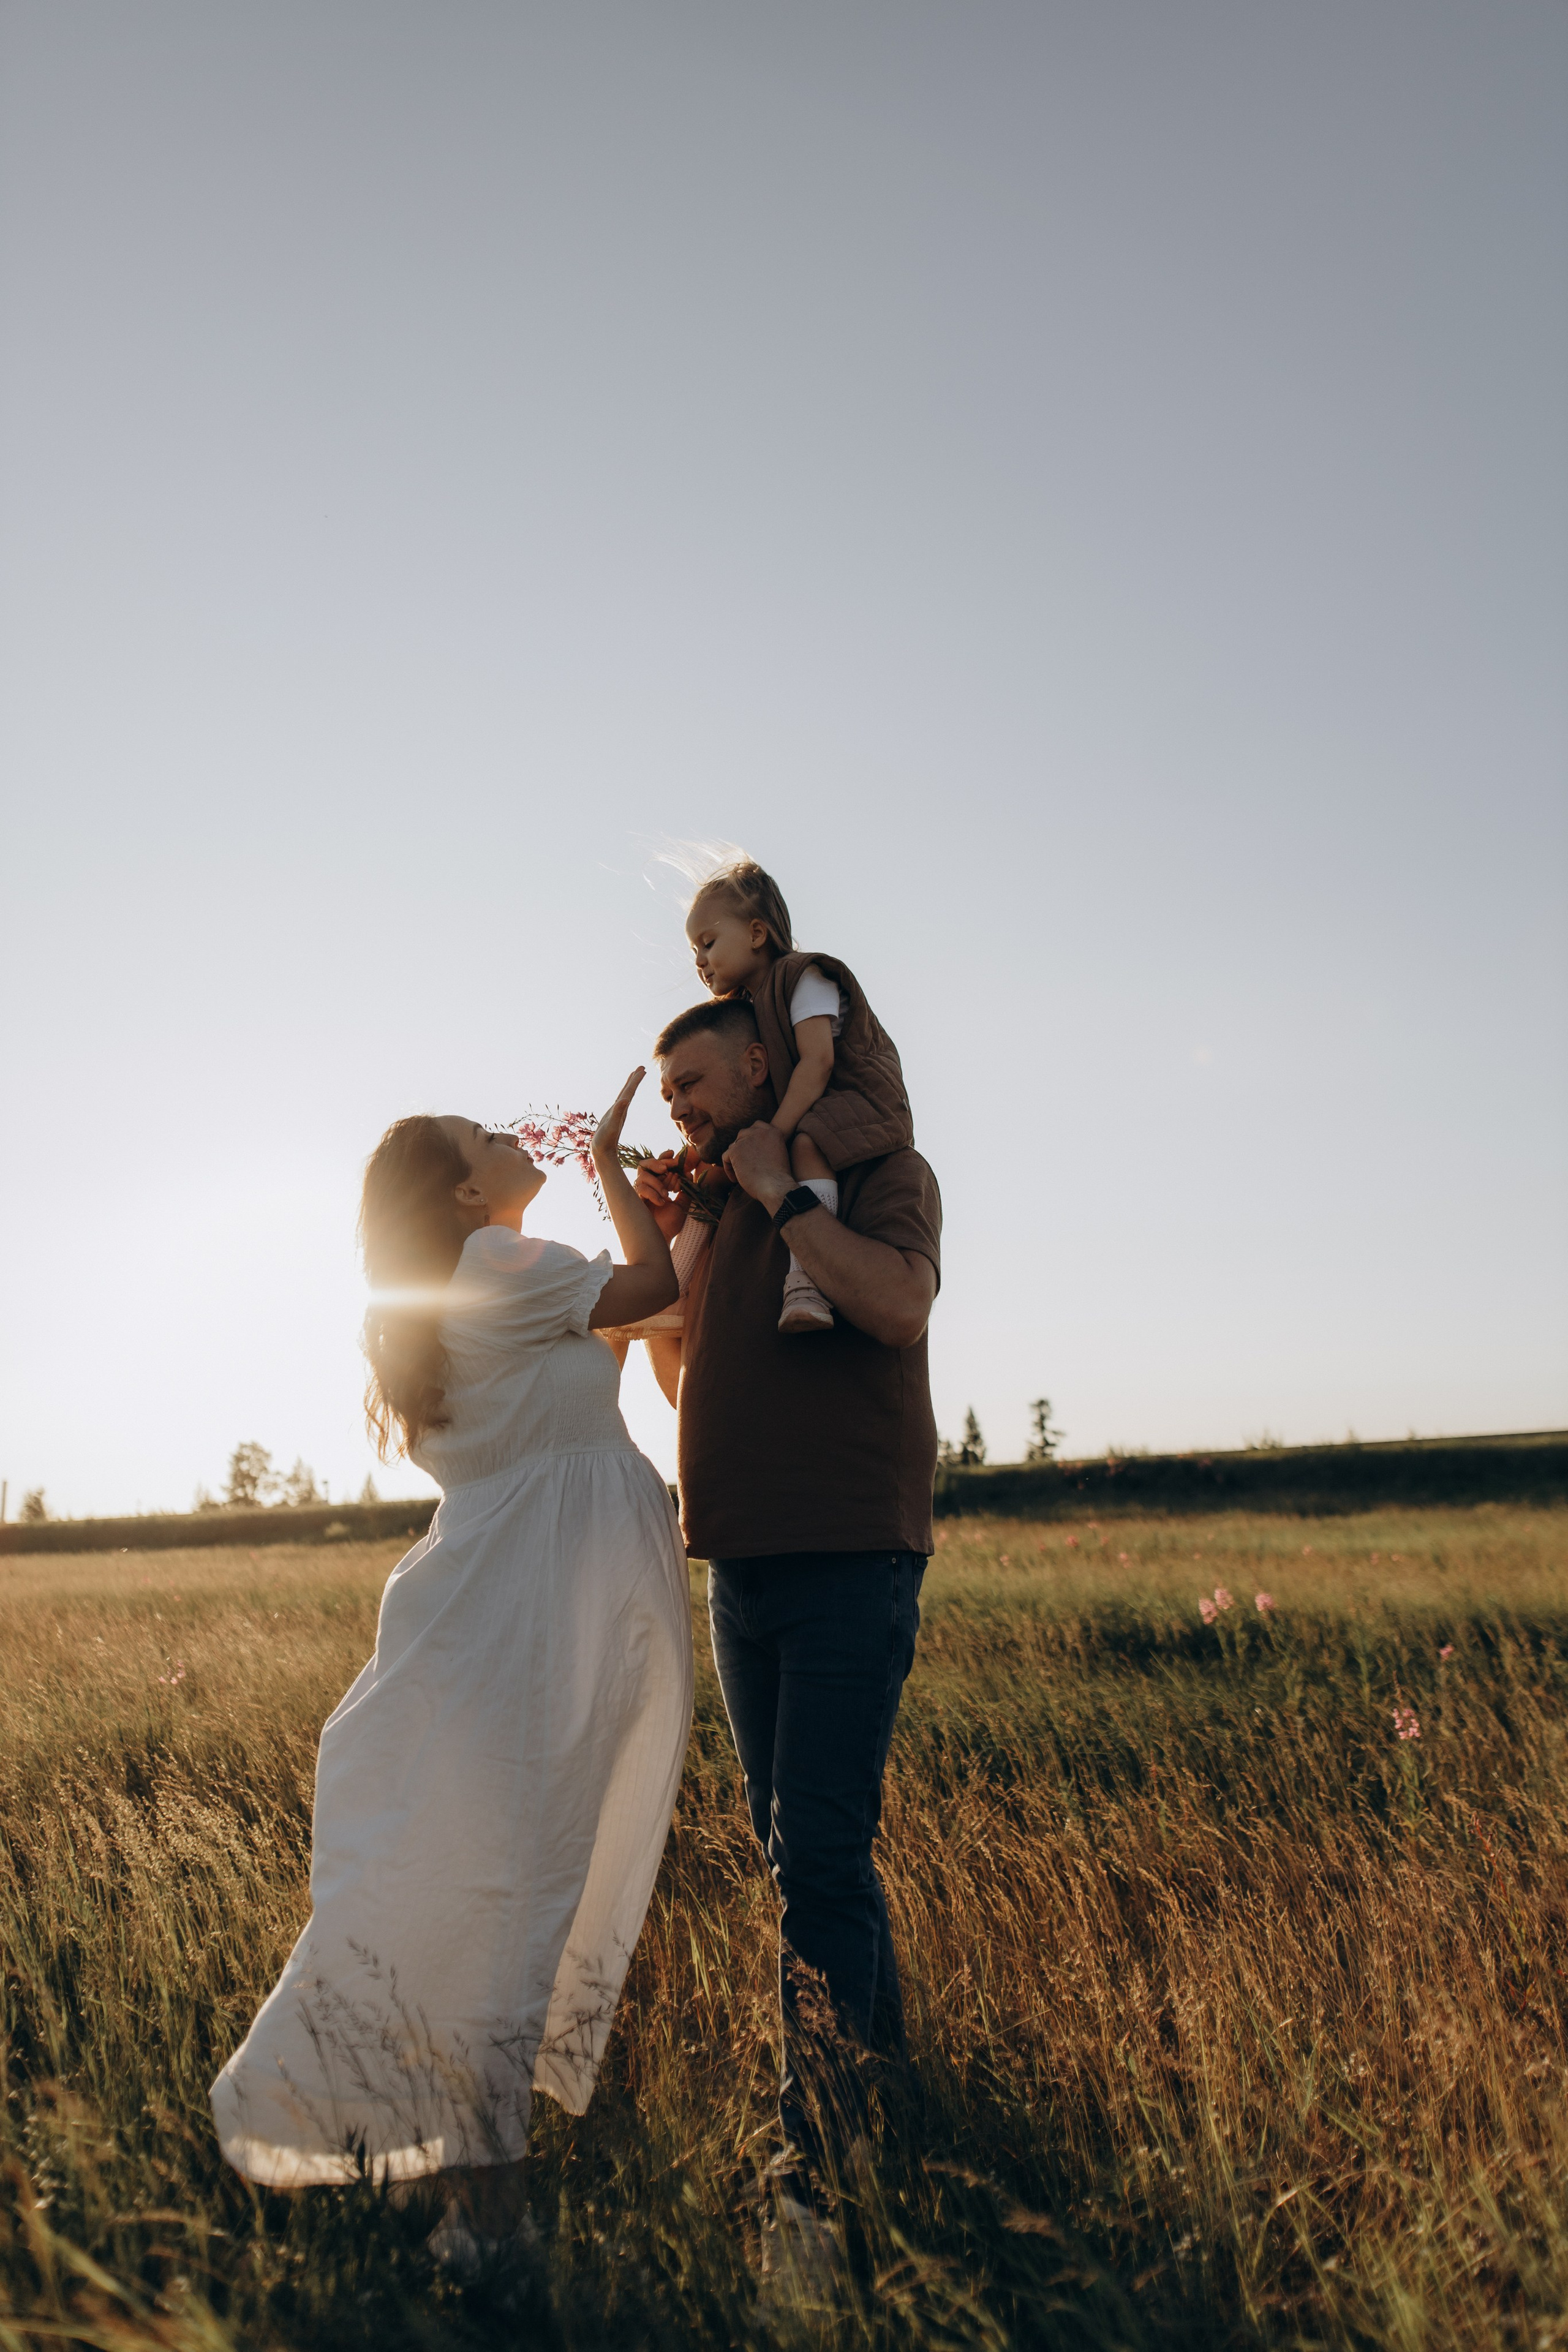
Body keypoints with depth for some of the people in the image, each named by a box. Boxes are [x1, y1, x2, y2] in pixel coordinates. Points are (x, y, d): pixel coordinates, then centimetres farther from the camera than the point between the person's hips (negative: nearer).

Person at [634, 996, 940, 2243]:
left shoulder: (883, 1172, -3)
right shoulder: (723, 1212, 17)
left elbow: (898, 1306, -23)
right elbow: (683, 1376, 19)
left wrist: (784, 1190, -14)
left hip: (849, 1563, -7)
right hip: (743, 1567, 7)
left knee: (818, 1851, -9)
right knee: (801, 1842, 15)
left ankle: (817, 2150, 1)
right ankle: (889, 2066, 33)